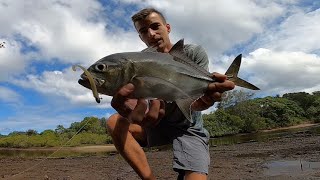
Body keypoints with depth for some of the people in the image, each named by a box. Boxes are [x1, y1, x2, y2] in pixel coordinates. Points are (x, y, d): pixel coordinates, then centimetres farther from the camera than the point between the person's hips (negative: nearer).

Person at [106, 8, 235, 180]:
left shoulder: (194, 53, -11)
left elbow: (194, 103, -22)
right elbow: (149, 119, -22)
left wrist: (205, 99, -48)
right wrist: (131, 112, -48)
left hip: (188, 127, -2)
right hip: (158, 125, 3)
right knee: (114, 122, -19)